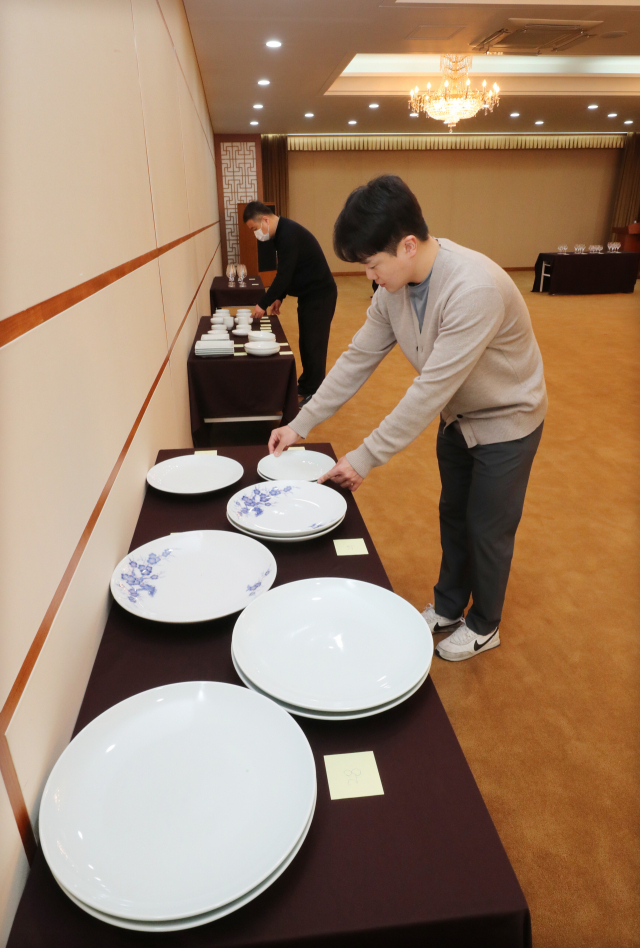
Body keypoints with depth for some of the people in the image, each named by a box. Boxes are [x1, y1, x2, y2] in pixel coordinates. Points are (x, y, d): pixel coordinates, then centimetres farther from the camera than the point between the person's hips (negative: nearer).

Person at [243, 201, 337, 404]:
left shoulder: (289, 234, -22)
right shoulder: (282, 232, 9)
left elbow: (284, 274, -24)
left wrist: (263, 304, -18)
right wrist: (279, 297, 12)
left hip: (320, 295, -10)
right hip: (308, 294, 10)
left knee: (314, 344, -5)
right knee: (305, 342, 14)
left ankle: (314, 393, 2)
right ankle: (306, 385, 25)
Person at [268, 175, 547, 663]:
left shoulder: (474, 289, -38)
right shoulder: (395, 286, -12)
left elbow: (431, 389, -36)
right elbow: (358, 357, -6)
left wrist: (365, 458, -30)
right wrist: (301, 424, -8)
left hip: (505, 421, -7)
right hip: (459, 415, 7)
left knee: (487, 529, 8)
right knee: (453, 514, 19)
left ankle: (483, 626, 34)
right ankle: (447, 607, 42)